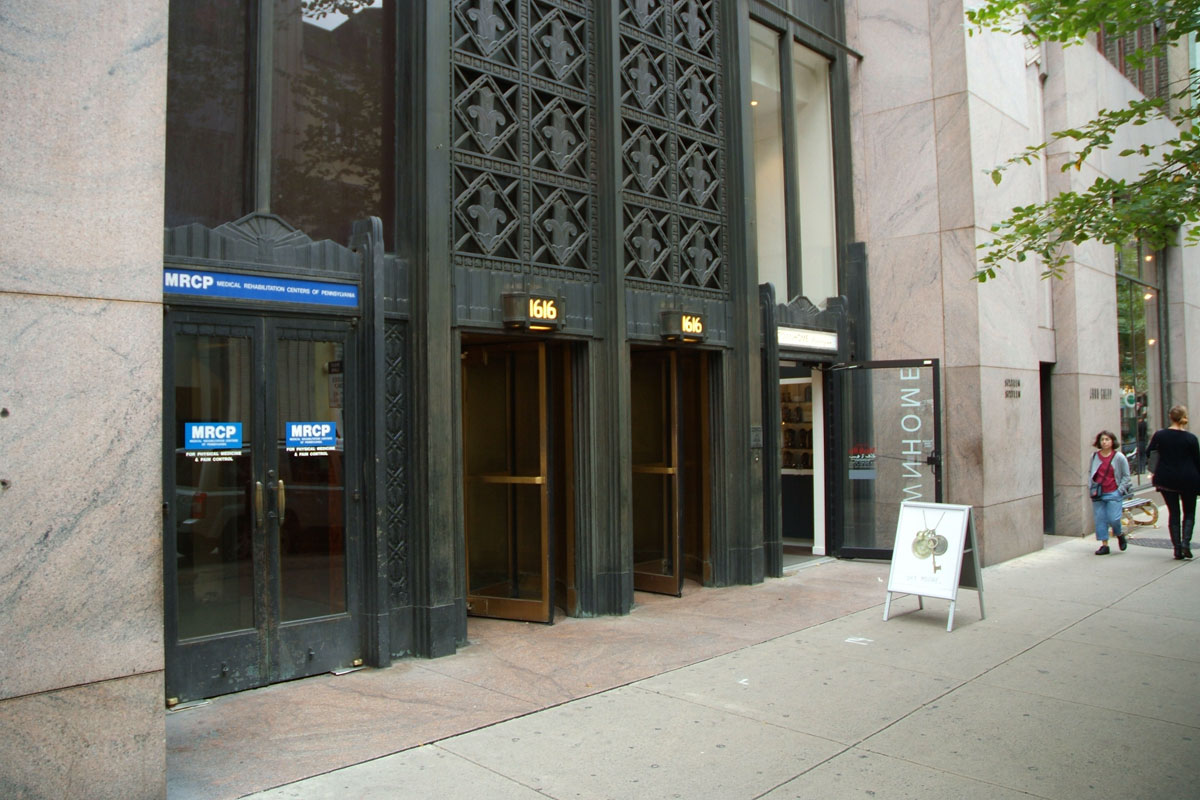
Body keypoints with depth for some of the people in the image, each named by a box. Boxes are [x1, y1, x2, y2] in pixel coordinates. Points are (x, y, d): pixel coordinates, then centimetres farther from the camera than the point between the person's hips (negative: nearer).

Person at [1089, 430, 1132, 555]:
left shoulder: (1119, 457, -4)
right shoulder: (1094, 456, 5)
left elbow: (1126, 476, 2)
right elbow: (1090, 473, 15)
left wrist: (1120, 490, -6)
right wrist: (1092, 488, 5)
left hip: (1113, 493, -3)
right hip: (1098, 494, 3)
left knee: (1113, 518, -8)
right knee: (1100, 519, 2)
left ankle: (1119, 535, 25)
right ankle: (1104, 545, 10)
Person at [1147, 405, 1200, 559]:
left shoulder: (1159, 435, -4)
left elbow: (1150, 456, 2)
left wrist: (1155, 473, 16)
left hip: (1166, 480, 1)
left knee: (1173, 513, 9)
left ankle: (1177, 548, 4)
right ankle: (1186, 542, -8)